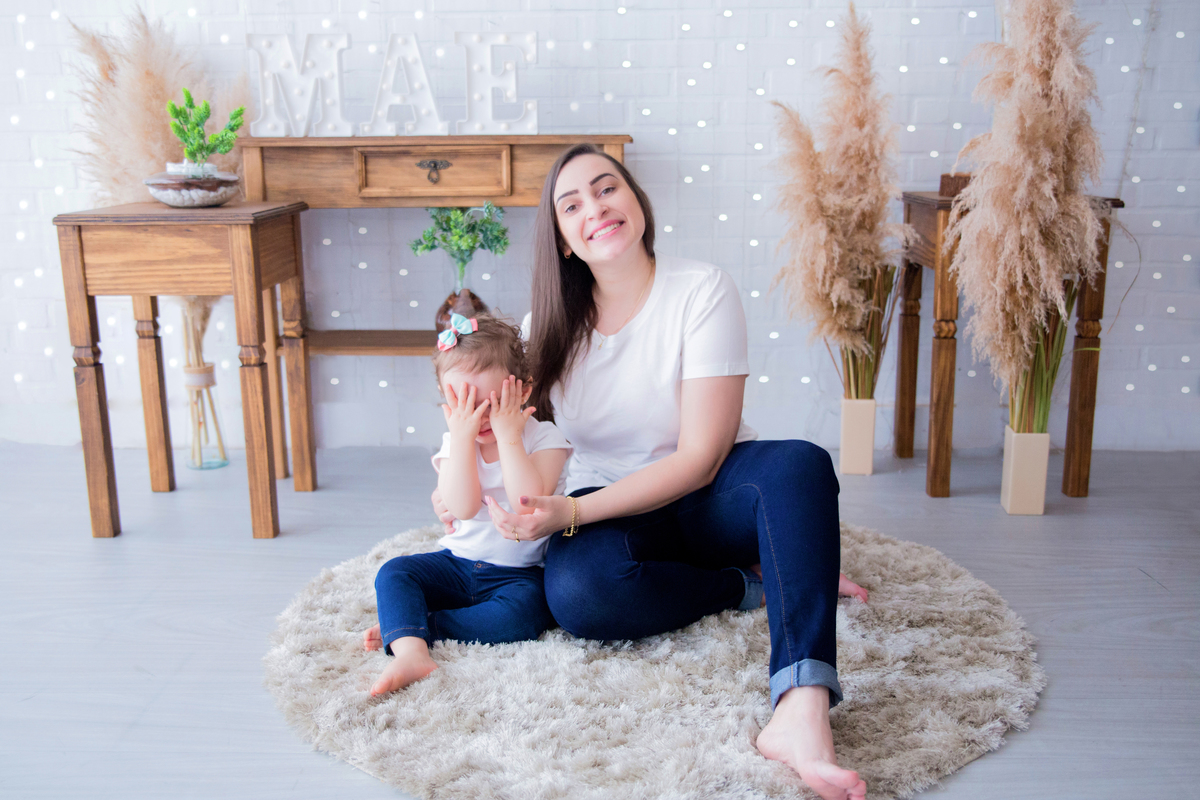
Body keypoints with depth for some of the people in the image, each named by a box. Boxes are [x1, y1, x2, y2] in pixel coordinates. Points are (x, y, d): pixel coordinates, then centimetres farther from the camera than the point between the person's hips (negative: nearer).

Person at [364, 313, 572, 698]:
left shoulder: (543, 437, -9)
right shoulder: (455, 441, -2)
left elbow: (529, 504, -27)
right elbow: (463, 507, -19)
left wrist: (508, 436, -26)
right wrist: (463, 437, -23)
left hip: (519, 572, -3)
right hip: (458, 562, 3)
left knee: (524, 612, -33)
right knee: (394, 573, -15)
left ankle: (403, 629, -26)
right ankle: (409, 652, -38)